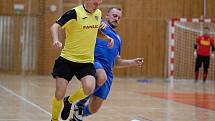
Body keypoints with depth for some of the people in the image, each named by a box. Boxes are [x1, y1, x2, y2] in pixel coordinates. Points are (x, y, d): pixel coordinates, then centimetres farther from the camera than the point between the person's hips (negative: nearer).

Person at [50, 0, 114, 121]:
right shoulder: (74, 13, -13)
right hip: (67, 58, -4)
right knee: (59, 94, -4)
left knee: (89, 88, -21)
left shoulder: (98, 13, 6)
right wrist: (56, 40, -40)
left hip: (87, 61, 4)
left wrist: (107, 38, 10)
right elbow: (55, 26, -20)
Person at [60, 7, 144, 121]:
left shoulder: (118, 38, 32)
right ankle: (80, 104, -15)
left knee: (94, 108, -1)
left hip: (107, 71, 6)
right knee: (102, 78, -40)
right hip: (94, 61, -6)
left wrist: (133, 62, 23)